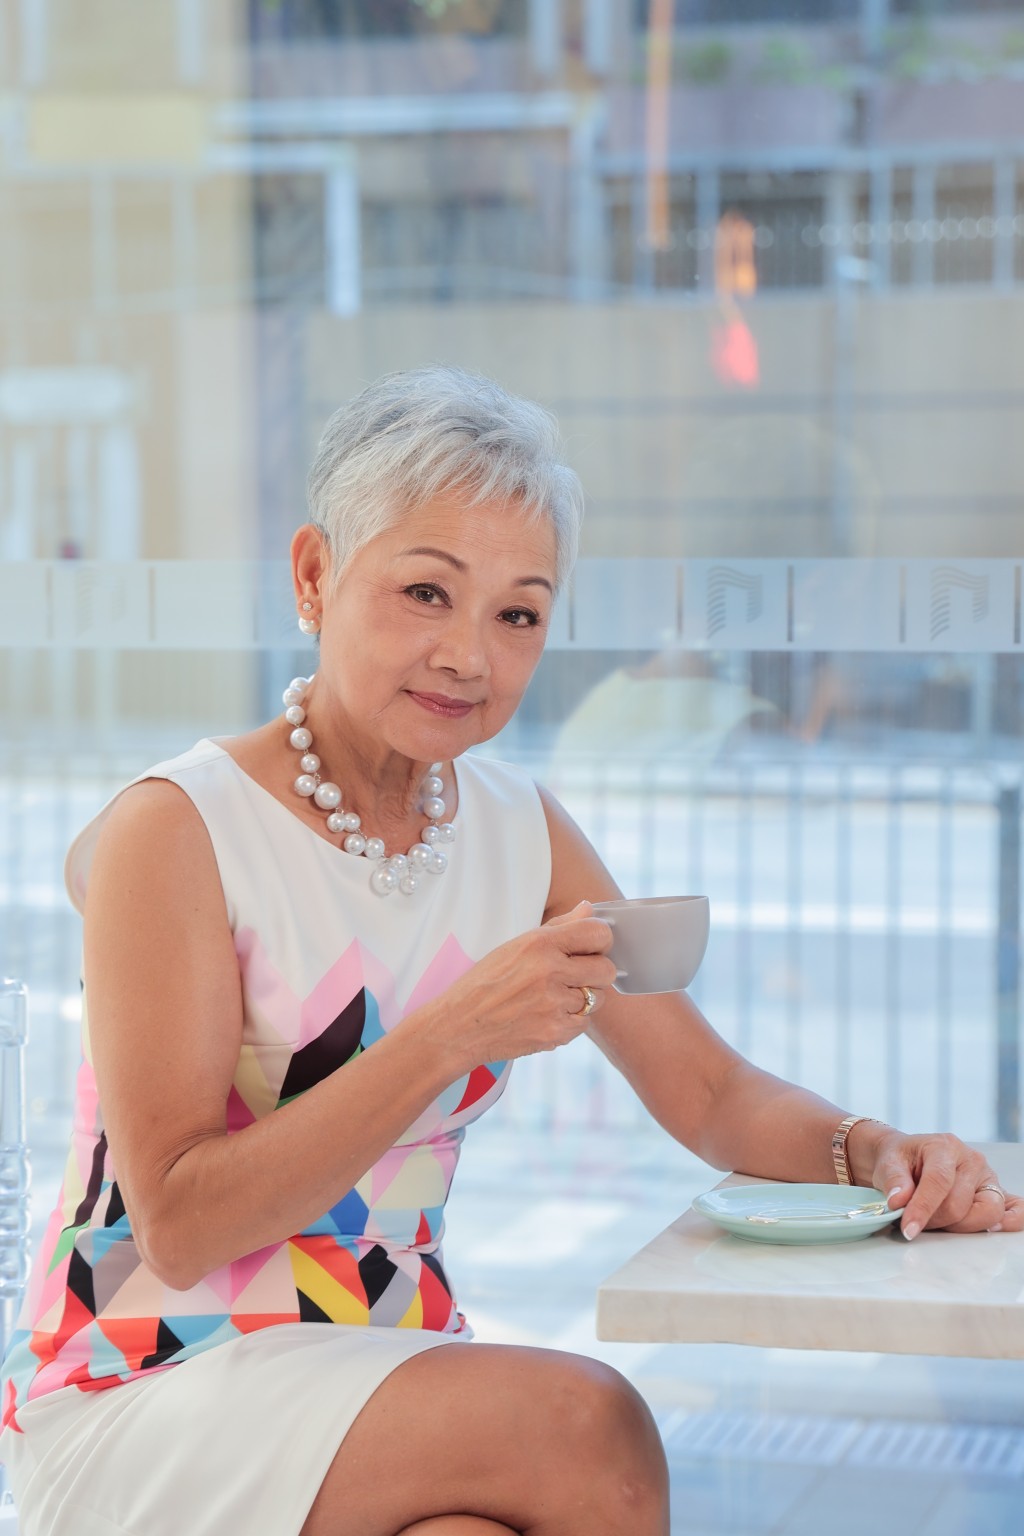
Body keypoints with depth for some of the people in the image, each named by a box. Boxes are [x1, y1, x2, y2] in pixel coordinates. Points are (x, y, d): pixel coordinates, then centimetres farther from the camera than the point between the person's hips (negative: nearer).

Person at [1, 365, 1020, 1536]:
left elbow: (712, 1092, 8)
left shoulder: (520, 834, 6)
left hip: (393, 1387, 5)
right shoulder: (175, 833, -12)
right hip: (142, 1398, -5)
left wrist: (869, 1152, -14)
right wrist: (450, 1034, -26)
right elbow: (179, 1226, -17)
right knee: (583, 1425, -27)